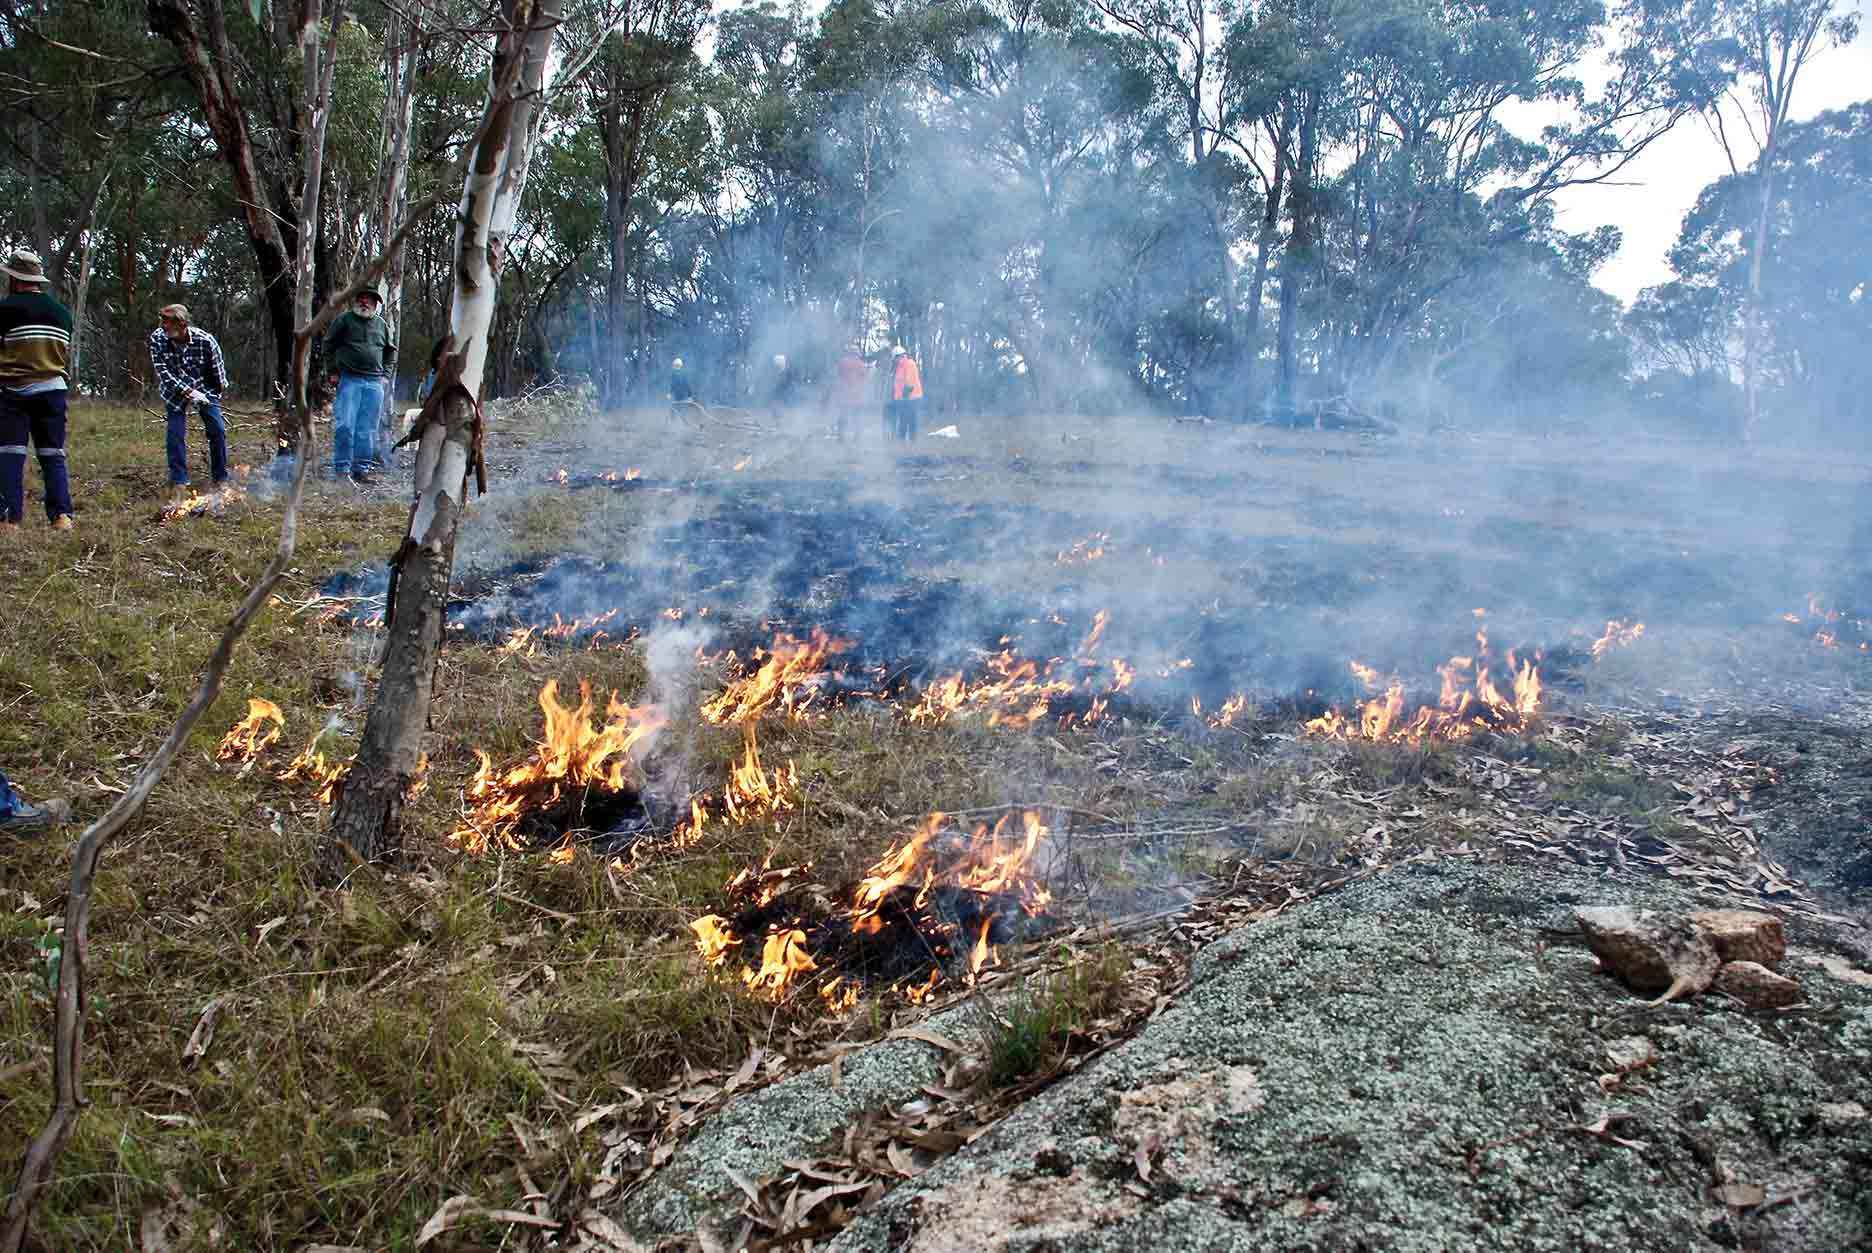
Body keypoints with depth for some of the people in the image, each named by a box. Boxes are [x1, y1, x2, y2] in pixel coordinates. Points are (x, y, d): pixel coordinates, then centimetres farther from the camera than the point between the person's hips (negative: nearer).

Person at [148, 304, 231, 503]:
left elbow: (218, 372, -11)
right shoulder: (157, 339, -24)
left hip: (204, 389, 0)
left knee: (217, 430, -4)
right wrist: (188, 392, -32)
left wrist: (220, 387, 2)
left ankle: (221, 479, 10)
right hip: (175, 391, 0)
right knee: (176, 433, -8)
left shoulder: (205, 341, -28)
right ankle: (178, 482, 1)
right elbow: (163, 372, -23)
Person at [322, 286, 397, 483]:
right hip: (349, 380, -3)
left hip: (374, 384, 3)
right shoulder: (344, 319, 4)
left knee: (367, 429, 3)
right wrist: (332, 372, 2)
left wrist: (385, 374, 14)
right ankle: (341, 469, -5)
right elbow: (329, 346, 8)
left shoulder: (381, 325, 14)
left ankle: (361, 469, 9)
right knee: (345, 425, -10)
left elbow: (391, 351, 24)